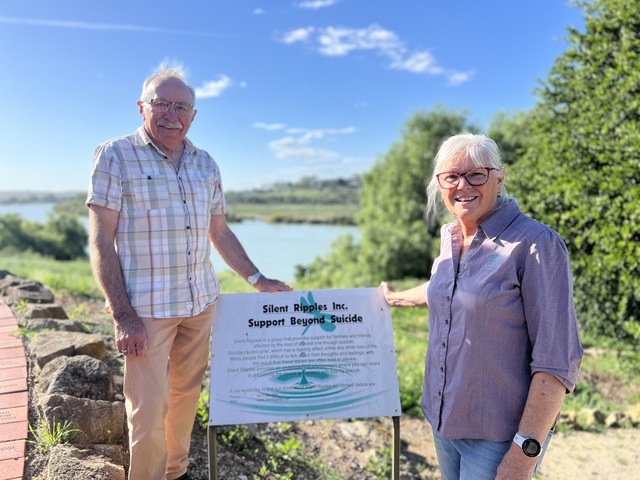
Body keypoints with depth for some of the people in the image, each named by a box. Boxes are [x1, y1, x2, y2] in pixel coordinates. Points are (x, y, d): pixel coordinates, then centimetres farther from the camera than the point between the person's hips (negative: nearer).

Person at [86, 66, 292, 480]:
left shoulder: (206, 164, 10)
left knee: (187, 395, 16)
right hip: (147, 306, -5)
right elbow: (101, 241, -8)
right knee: (148, 411, 0)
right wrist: (122, 315, -15)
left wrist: (257, 279, 12)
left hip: (202, 302, 5)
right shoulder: (115, 156, -4)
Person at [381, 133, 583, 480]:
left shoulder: (537, 244, -18)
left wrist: (525, 452, -20)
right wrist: (396, 298, 36)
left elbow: (556, 361, -19)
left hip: (497, 438, -6)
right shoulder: (449, 238, 2)